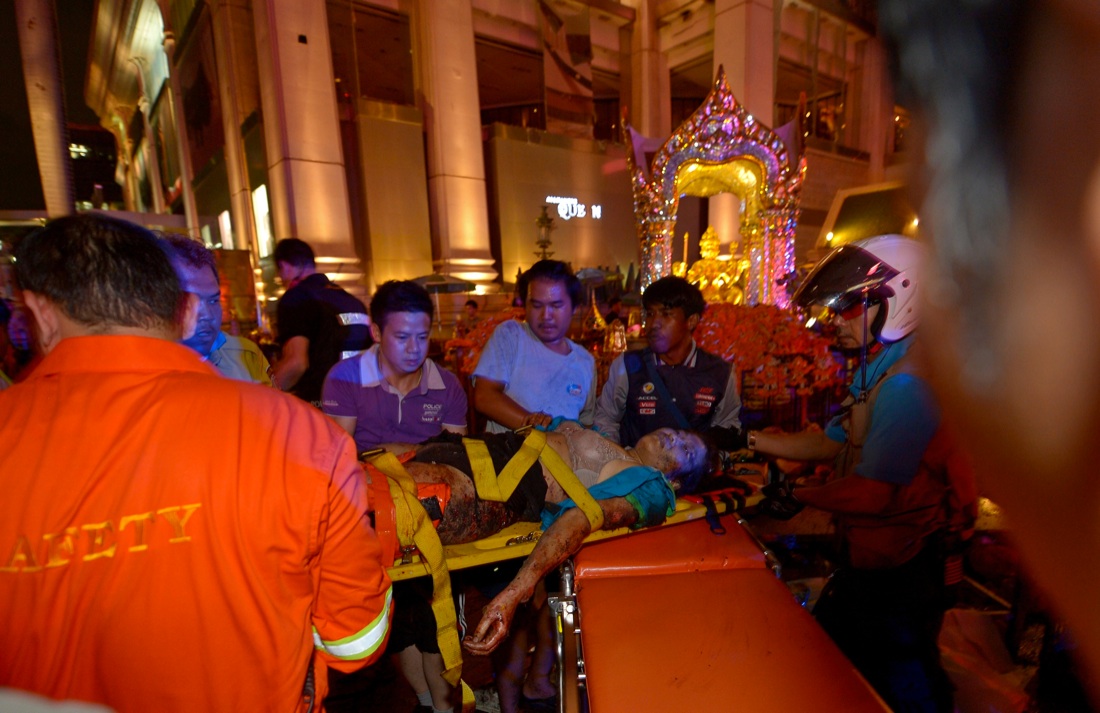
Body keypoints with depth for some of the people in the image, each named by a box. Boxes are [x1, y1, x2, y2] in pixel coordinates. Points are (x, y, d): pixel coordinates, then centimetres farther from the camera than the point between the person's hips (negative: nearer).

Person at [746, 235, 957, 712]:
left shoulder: (907, 383, -25)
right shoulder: (877, 374, 8)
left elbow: (873, 493, -27)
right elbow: (829, 442, 9)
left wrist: (795, 495, -14)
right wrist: (749, 440, 5)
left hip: (898, 575, -9)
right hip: (869, 562, 10)